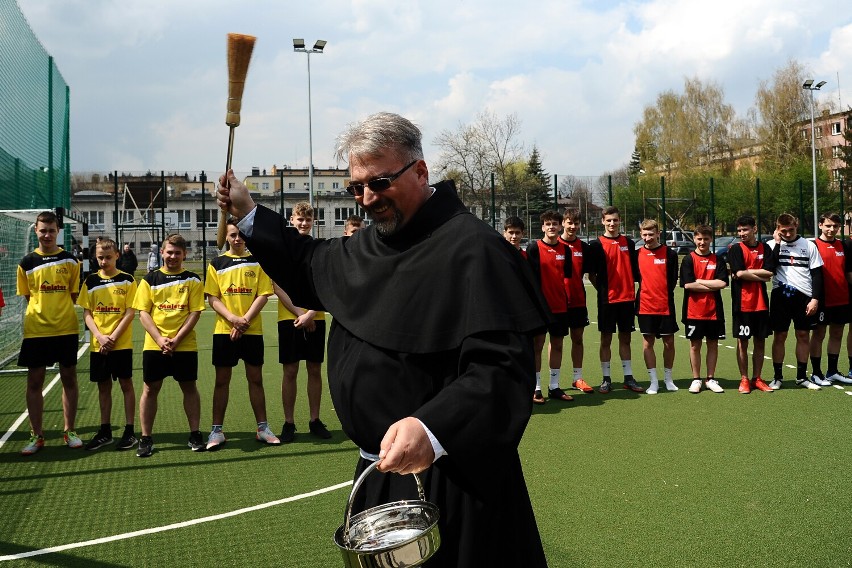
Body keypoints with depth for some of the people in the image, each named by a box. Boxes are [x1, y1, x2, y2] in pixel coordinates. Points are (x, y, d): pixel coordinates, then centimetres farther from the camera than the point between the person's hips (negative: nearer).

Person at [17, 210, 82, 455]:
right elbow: (27, 296, 10)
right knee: (34, 382, 4)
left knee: (69, 380, 6)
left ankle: (69, 431, 19)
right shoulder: (27, 263, 3)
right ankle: (36, 435, 14)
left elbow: (74, 295, 7)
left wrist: (61, 310, -3)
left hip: (66, 329, 0)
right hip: (35, 331, 0)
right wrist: (42, 311, 2)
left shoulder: (70, 260, 2)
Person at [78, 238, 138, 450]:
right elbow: (87, 314, 3)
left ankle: (129, 430, 11)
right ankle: (105, 431, 22)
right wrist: (100, 337, -11)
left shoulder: (127, 280, -3)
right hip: (98, 344, 3)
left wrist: (112, 337, -14)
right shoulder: (91, 281, 5)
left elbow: (130, 313, -6)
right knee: (103, 386, 11)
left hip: (122, 343, -3)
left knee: (126, 384, 3)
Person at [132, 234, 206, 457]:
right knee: (150, 389, 5)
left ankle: (195, 434, 18)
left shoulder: (193, 280, 3)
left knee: (189, 387, 7)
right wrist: (160, 339, -12)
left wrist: (176, 339, -13)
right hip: (154, 345, 1)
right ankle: (146, 438, 15)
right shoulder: (150, 279, 5)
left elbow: (195, 313, -3)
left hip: (185, 345, 0)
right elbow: (143, 313, 1)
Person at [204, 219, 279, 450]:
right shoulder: (217, 264, 5)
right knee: (222, 380, 5)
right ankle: (217, 430, 13)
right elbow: (212, 298, 0)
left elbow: (263, 295, -3)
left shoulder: (257, 262, 3)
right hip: (223, 330, 0)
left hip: (252, 331, 0)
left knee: (255, 378, 7)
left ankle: (262, 428, 16)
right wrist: (233, 319, -15)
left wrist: (244, 321, -13)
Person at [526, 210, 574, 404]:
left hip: (560, 306, 5)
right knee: (537, 344, -1)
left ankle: (554, 387, 19)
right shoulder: (534, 248, -5)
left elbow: (567, 276, 12)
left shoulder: (565, 249, 8)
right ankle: (536, 389, 6)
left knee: (557, 344, 9)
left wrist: (568, 298, 4)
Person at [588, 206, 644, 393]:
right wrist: (602, 289, -6)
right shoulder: (596, 245, -3)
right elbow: (591, 274, 0)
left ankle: (629, 377, 17)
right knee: (606, 339, 3)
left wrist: (633, 289, 6)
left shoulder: (628, 243, 8)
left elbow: (634, 269, 14)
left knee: (625, 338, 10)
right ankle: (606, 379, 10)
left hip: (627, 298, 3)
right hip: (607, 299, -3)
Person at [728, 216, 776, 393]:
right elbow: (739, 273, -14)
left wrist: (746, 272, -10)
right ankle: (744, 379, 11)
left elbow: (769, 273, -6)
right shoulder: (736, 249, -1)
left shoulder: (764, 248, 7)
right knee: (742, 341, 2)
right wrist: (760, 276, -6)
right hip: (742, 303, -3)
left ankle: (757, 378, 18)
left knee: (760, 341, 8)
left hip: (761, 303, 3)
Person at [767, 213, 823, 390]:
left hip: (804, 296, 1)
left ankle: (801, 377, 17)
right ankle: (778, 377, 11)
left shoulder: (809, 245, 5)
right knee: (779, 336, 3)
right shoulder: (772, 245, 2)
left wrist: (815, 298, -3)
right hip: (781, 295, -1)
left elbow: (817, 274, 5)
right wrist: (777, 243, -12)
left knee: (803, 335, 6)